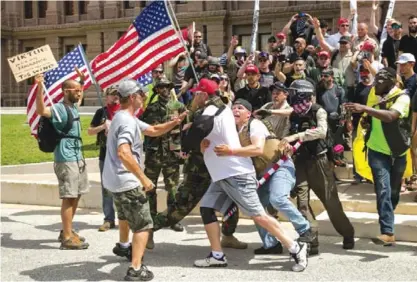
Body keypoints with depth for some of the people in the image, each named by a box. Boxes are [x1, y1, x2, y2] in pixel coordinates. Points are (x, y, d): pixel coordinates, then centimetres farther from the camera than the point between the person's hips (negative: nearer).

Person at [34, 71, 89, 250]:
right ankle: (67, 238, -7)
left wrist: (82, 80, 33)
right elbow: (41, 110, -36)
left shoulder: (74, 107, 13)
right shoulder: (59, 109, -14)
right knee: (69, 197, -9)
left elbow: (79, 98, 39)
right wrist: (40, 87, -45)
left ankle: (66, 231, 26)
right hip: (66, 160, -10)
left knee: (76, 196, 15)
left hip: (78, 158, 10)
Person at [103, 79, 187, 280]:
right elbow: (123, 153, -35)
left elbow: (153, 131, 17)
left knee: (126, 213, 34)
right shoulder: (128, 122, -21)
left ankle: (123, 246, 56)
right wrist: (143, 178, -32)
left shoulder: (124, 117, 13)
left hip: (114, 179, 11)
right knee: (143, 225, -7)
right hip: (126, 181, -11)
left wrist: (174, 122, 2)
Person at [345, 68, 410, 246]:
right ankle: (388, 232, -16)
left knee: (394, 192, 12)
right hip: (377, 150, 2)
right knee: (383, 191, -12)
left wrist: (364, 109, -40)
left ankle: (387, 221, 36)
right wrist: (366, 122, -3)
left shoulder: (402, 98, -14)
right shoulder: (375, 95, 5)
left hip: (397, 152, -2)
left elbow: (390, 116, -33)